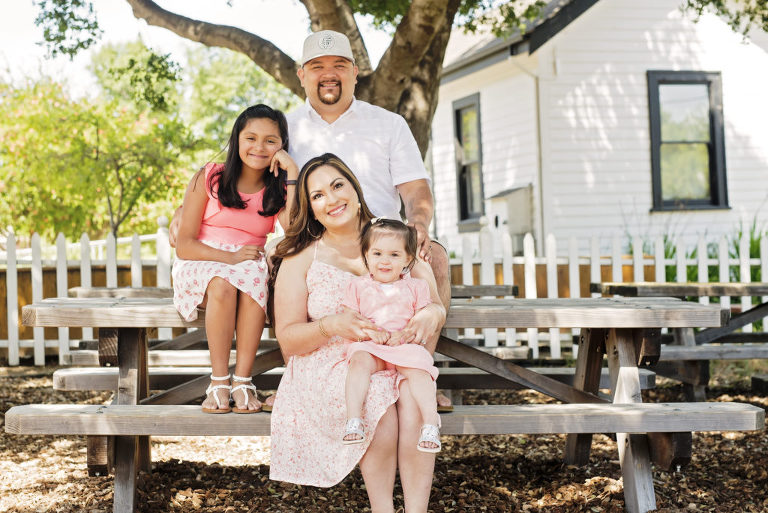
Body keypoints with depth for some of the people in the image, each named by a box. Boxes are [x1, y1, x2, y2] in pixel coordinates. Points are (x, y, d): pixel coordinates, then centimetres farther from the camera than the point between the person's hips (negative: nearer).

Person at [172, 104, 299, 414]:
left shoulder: (278, 189, 7)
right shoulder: (209, 178, 0)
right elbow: (184, 245, -4)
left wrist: (292, 174, -14)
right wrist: (229, 257, -19)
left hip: (250, 267, 2)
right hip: (201, 266, -2)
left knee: (253, 281, -35)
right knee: (223, 284, -36)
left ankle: (242, 380, -30)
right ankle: (219, 382, -29)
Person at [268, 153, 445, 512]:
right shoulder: (300, 258, 4)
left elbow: (436, 305, 9)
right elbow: (287, 340, -1)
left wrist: (430, 315, -17)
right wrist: (330, 326, -22)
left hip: (396, 359, 2)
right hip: (329, 366, -2)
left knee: (414, 399, -32)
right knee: (380, 408, -33)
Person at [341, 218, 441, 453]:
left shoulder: (415, 287, 14)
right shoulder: (358, 286, 15)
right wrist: (368, 331, -12)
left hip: (406, 346, 0)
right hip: (368, 346, 0)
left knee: (418, 371, -32)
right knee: (359, 361, -34)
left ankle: (430, 424, -34)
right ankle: (353, 420, -41)